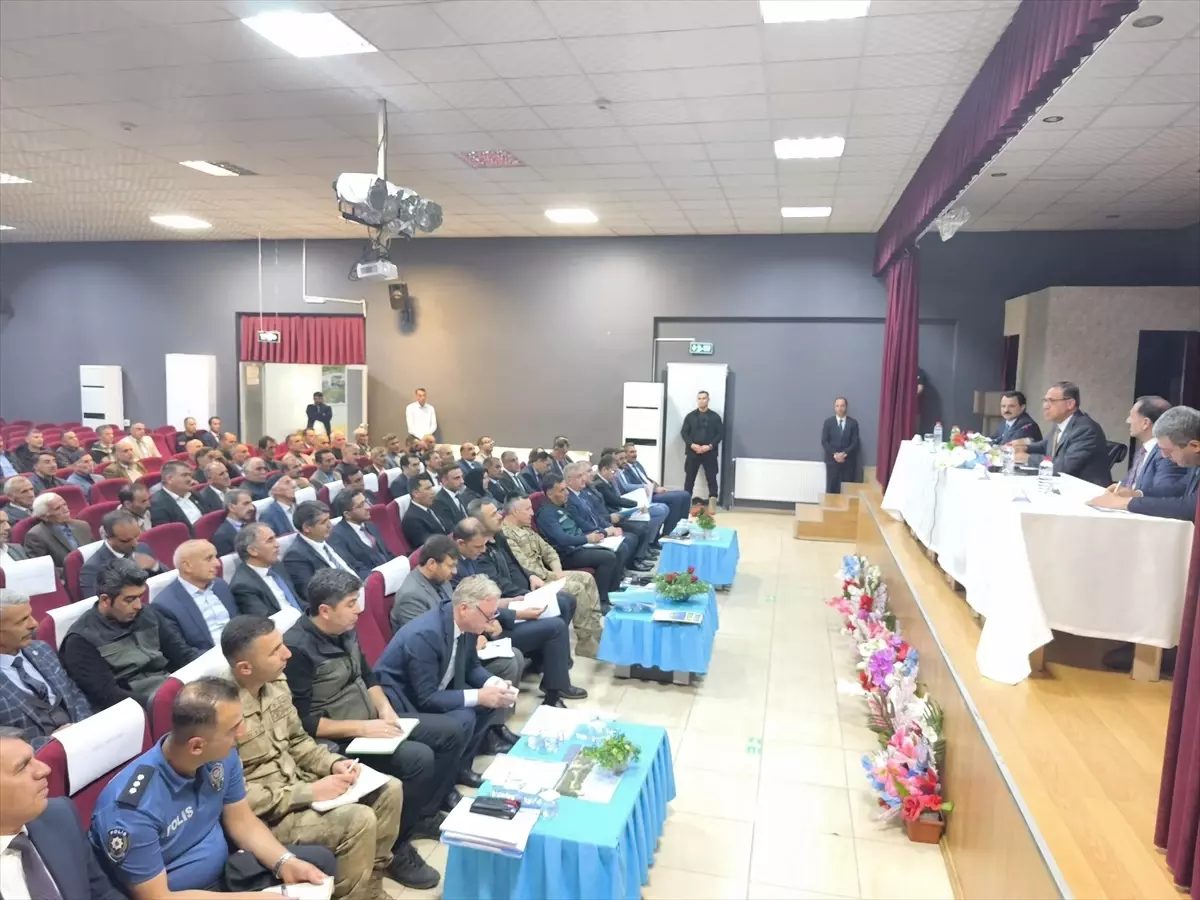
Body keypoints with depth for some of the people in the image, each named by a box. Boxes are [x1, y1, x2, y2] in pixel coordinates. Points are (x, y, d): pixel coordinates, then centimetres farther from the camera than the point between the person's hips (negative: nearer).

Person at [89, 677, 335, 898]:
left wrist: (285, 862, -14)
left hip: (221, 869, 7)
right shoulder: (133, 810, -31)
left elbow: (241, 820, 1)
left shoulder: (221, 756, -12)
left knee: (321, 861, 1)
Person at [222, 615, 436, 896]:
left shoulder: (275, 683, -2)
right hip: (264, 814, -8)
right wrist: (308, 793, -23)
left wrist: (333, 763, -6)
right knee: (359, 820, -24)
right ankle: (356, 892, 3)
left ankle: (377, 862, 27)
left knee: (389, 789, 2)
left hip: (296, 784, 8)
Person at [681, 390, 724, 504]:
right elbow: (683, 432, 5)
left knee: (711, 478, -2)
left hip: (710, 452, -1)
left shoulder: (715, 417, 6)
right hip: (692, 451, 1)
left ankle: (713, 502, 0)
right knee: (689, 478, 3)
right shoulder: (690, 416, 8)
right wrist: (692, 445, -11)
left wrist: (710, 446, -12)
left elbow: (720, 434, 1)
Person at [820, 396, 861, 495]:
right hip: (832, 460, 0)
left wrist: (844, 454, -15)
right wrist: (834, 454, -13)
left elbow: (855, 442, -2)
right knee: (831, 488, 0)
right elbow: (824, 442, -1)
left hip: (848, 461, 0)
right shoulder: (828, 422, 5)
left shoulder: (853, 423, 4)